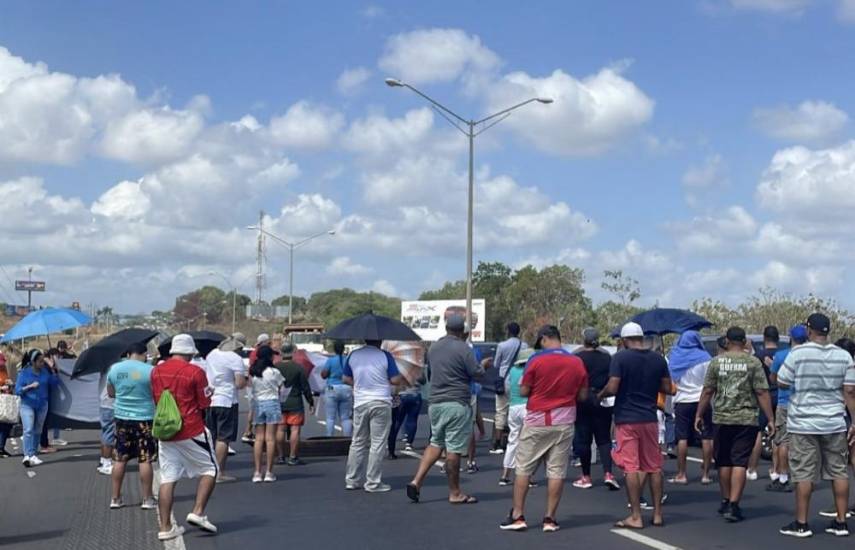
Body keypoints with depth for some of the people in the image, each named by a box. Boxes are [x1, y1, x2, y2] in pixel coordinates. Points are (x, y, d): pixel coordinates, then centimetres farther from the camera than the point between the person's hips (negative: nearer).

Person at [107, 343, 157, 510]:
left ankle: (116, 498, 17)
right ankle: (147, 499, 6)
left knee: (119, 459, 12)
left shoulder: (114, 369, 1)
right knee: (145, 460, 2)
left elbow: (110, 393, 13)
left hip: (122, 417, 4)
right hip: (144, 418, -4)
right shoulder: (150, 370, -12)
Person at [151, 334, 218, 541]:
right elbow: (205, 404, -6)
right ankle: (198, 512, -3)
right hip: (192, 431, -5)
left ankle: (165, 527, 6)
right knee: (209, 470, 11)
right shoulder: (195, 372, -11)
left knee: (167, 479, 6)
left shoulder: (156, 371, 4)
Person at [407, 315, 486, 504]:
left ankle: (416, 481, 5)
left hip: (435, 402, 6)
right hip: (457, 404, -6)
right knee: (454, 449, -1)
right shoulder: (463, 348, -10)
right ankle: (455, 493, 7)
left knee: (436, 443, 17)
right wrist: (483, 366, 13)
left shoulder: (433, 348, 10)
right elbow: (477, 374, -9)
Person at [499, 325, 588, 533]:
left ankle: (518, 516, 7)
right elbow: (582, 396, 6)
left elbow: (523, 391, -5)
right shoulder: (577, 362, 1)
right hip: (563, 423, 2)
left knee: (523, 469, 7)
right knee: (557, 471, 5)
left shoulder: (536, 360, -9)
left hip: (536, 422, -2)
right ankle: (550, 519, 5)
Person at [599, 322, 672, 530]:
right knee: (654, 466, 11)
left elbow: (612, 388, -16)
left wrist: (600, 395, 4)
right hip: (650, 419, 4)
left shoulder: (620, 357, -10)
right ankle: (657, 514, 16)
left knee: (631, 467, -2)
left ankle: (635, 517, -3)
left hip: (627, 419, -4)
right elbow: (667, 388, 7)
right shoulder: (658, 359, 4)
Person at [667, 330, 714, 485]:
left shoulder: (673, 358, 5)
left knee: (682, 438, 3)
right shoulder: (704, 358, -2)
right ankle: (705, 474, 3)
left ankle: (681, 474, 3)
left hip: (682, 401, 2)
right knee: (706, 437, 4)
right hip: (702, 400, -2)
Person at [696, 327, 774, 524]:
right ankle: (733, 506, -9)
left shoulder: (717, 361, 2)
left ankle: (726, 501, 23)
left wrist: (699, 415, 12)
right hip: (746, 419, -2)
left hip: (722, 419, 2)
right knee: (740, 462, -2)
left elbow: (707, 391, 3)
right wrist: (771, 419, -2)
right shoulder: (753, 362, -2)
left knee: (724, 462, 13)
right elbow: (762, 393, -6)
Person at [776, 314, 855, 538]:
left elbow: (781, 383, -5)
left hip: (804, 423, -3)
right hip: (835, 423, 3)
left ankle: (801, 524, 6)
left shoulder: (798, 354, -10)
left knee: (804, 474, 1)